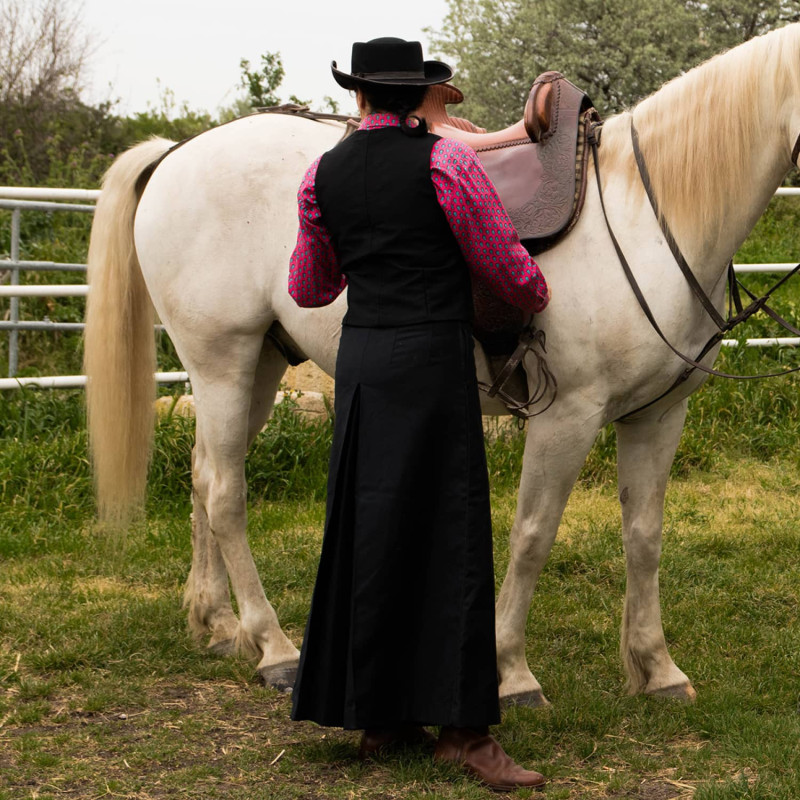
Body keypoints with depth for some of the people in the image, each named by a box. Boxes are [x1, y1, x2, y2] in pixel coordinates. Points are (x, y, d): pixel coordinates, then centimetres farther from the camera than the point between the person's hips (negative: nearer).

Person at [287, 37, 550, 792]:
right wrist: (539, 298, 21)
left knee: (369, 530, 12)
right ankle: (460, 727, -2)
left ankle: (377, 714, 19)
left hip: (361, 356, 6)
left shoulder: (321, 176, 8)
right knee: (448, 527, -3)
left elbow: (308, 288, 21)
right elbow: (507, 267, -1)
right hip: (432, 359, -5)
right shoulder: (447, 162, -7)